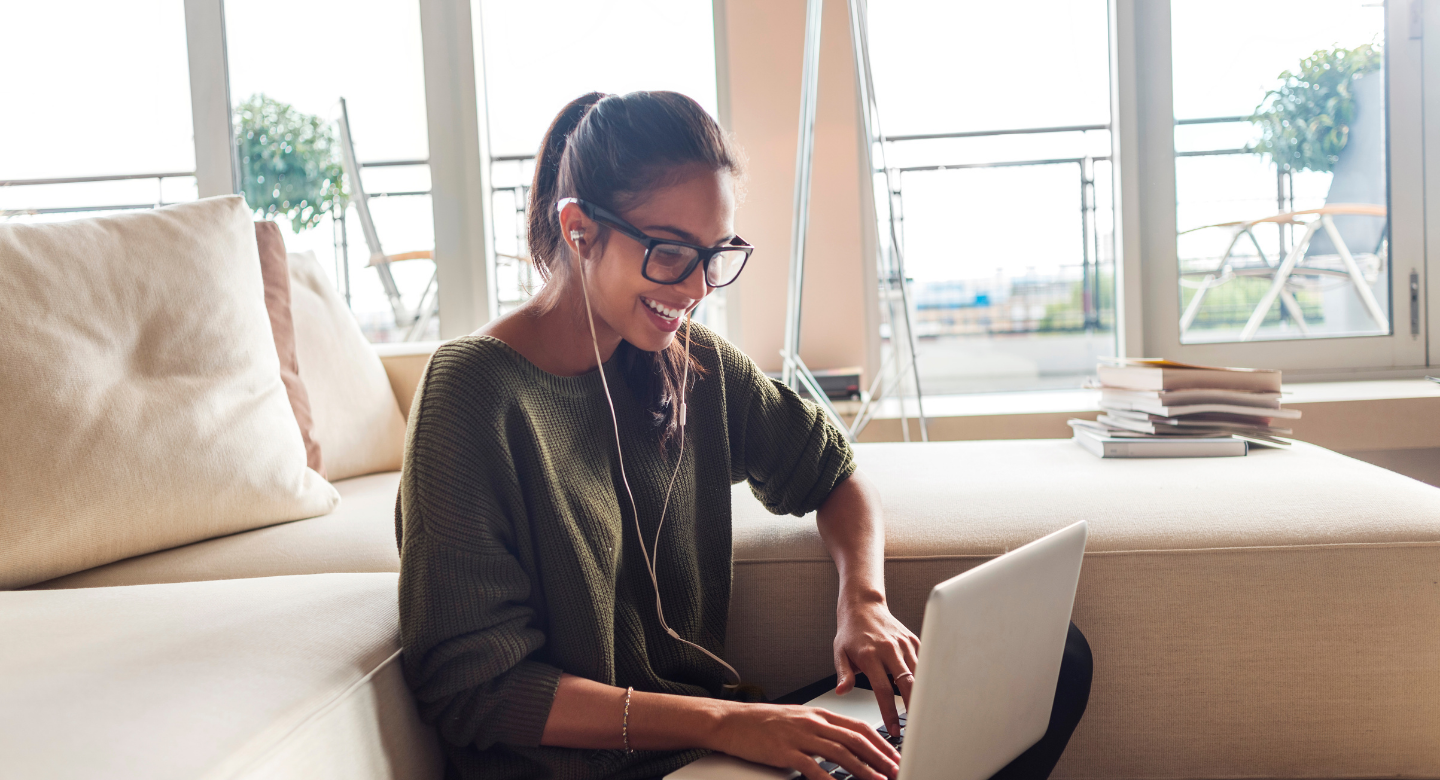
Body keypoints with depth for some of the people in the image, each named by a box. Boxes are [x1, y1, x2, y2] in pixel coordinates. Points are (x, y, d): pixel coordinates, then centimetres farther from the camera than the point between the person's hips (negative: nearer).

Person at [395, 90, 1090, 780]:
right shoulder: (472, 394, -16)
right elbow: (474, 688, -18)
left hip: (710, 722, 8)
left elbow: (832, 473, 17)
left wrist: (863, 599, -6)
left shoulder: (699, 368, 4)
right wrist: (719, 723, -26)